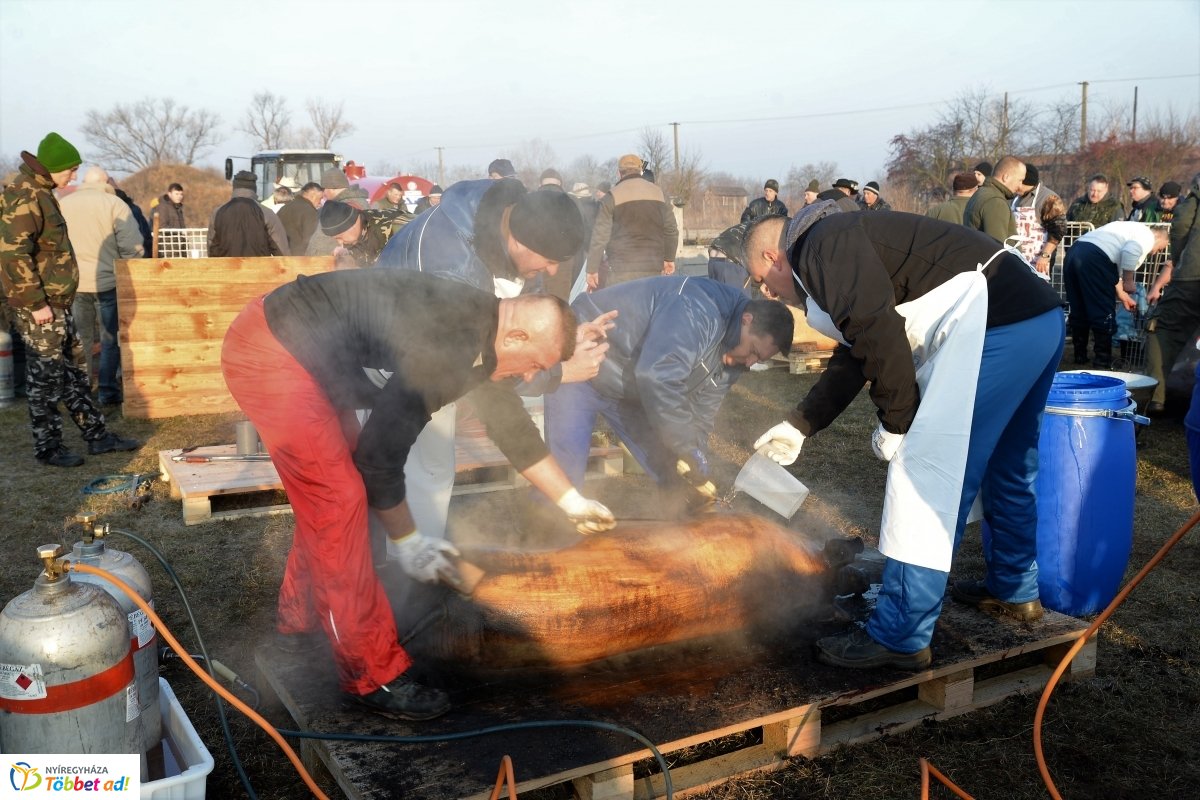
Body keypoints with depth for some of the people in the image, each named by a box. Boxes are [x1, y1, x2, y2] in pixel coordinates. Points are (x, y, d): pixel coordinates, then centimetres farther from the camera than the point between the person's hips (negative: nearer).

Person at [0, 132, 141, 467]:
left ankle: (97, 435, 23)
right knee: (46, 378, 0)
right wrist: (36, 303, -22)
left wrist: (54, 299, 19)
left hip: (59, 304, 10)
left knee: (75, 373, 15)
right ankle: (48, 448, 12)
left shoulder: (40, 192, 14)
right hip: (38, 308, -10)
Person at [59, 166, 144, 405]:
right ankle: (107, 391, 6)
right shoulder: (114, 204, -7)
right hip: (107, 281, -4)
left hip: (73, 283, 4)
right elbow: (132, 246, -13)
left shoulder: (61, 205, 8)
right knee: (111, 339, 6)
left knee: (81, 339, 16)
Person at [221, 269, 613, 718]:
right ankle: (373, 677, -1)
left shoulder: (483, 326, 3)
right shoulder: (445, 348, -27)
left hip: (301, 351, 10)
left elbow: (510, 422, 15)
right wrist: (405, 541, -4)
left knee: (326, 494, 18)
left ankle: (301, 614, 38)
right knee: (338, 498, -11)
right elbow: (381, 456, -19)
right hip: (271, 355, -10)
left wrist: (572, 501, 23)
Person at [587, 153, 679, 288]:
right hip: (653, 267, 4)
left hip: (622, 269, -4)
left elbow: (600, 235, -4)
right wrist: (669, 258, 23)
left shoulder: (612, 196, -2)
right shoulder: (658, 193, 9)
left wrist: (592, 269, 1)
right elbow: (671, 229, 11)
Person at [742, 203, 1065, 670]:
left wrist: (895, 421, -7)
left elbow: (879, 336, -18)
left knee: (926, 477, -7)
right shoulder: (844, 246, 26)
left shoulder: (823, 246, -5)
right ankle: (1015, 591, 42)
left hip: (994, 328, -11)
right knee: (1007, 469, 24)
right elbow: (853, 359, 33)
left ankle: (901, 638, 0)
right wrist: (798, 426, 38)